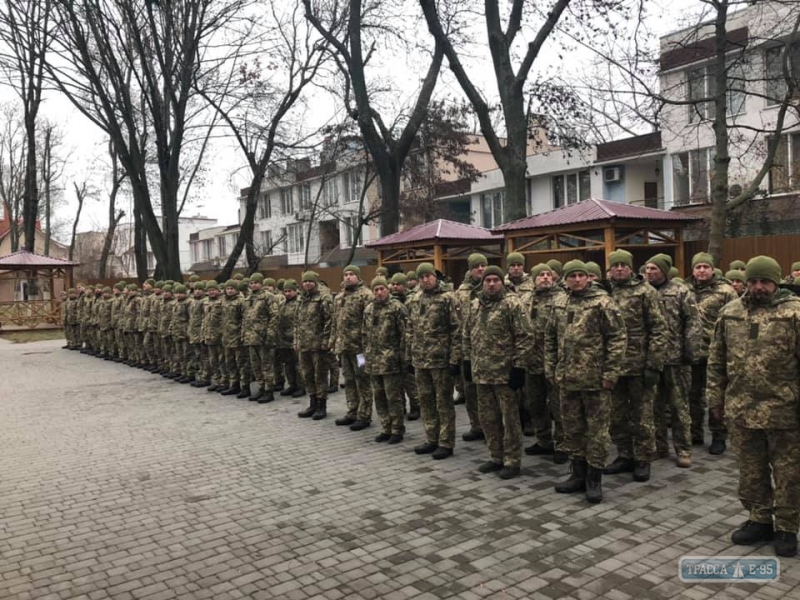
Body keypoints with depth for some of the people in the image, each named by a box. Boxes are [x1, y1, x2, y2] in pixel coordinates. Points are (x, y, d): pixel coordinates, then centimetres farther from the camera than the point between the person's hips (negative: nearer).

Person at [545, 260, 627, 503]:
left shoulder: (603, 302, -8)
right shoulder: (559, 305, 10)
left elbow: (618, 338, -11)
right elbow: (550, 339, 16)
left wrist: (611, 373, -14)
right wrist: (550, 369, 11)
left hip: (595, 378, -6)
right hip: (567, 378, 6)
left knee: (596, 428, 3)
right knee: (572, 428, 14)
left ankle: (594, 478, 14)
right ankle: (578, 473, 27)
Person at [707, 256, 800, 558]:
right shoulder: (729, 312, 6)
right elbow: (717, 360, 10)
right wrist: (715, 398, 8)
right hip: (741, 409, 4)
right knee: (751, 470, 15)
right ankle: (760, 520, 31)